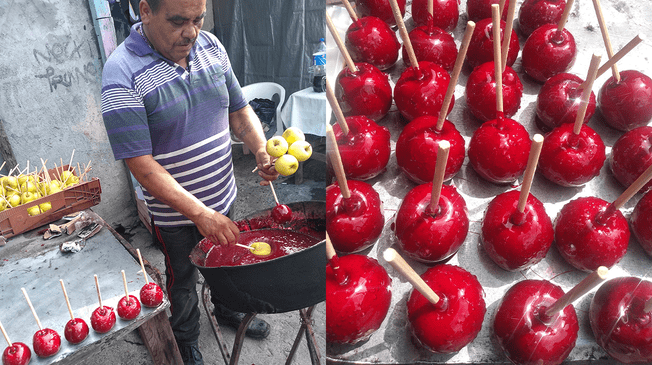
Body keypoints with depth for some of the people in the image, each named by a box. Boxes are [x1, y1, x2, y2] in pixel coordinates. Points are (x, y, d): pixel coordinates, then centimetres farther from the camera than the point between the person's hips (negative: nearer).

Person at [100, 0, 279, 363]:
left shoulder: (211, 46, -4)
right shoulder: (122, 73, -23)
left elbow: (238, 108, 5)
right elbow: (141, 163, -25)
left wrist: (262, 149, -14)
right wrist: (200, 213, -32)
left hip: (224, 197, 5)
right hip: (175, 212, -5)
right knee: (183, 279, 19)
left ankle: (228, 310, 57)